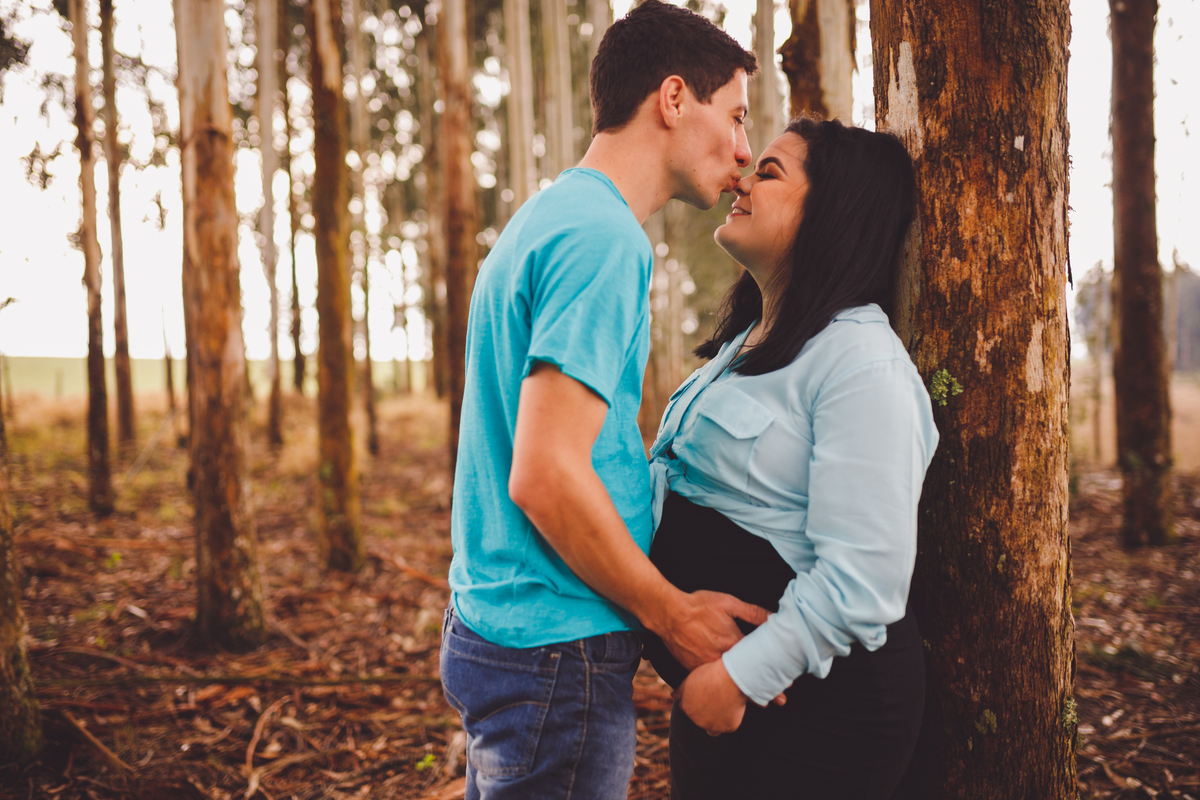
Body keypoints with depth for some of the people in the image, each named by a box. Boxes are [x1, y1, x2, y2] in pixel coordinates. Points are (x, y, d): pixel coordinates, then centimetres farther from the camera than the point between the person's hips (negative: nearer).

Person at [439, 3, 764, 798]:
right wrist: (675, 614, -13)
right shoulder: (604, 239, -18)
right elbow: (545, 477, -24)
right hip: (557, 648, -10)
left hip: (493, 622, 10)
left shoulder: (549, 216, 14)